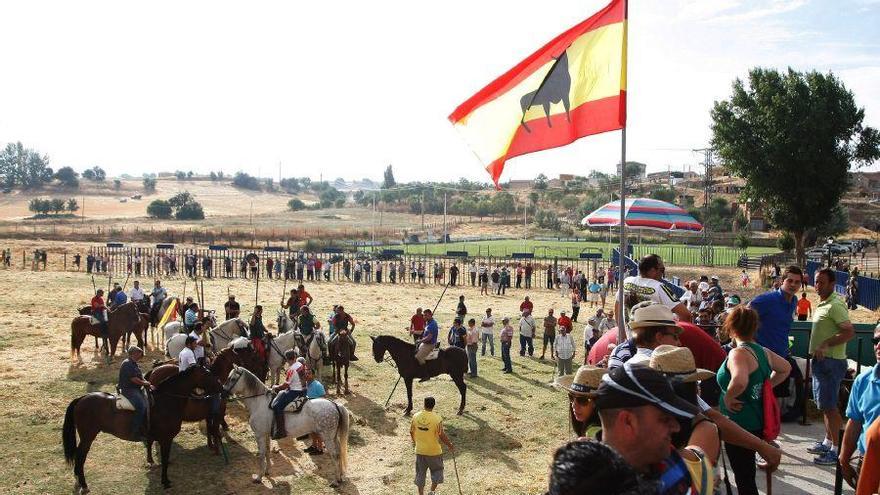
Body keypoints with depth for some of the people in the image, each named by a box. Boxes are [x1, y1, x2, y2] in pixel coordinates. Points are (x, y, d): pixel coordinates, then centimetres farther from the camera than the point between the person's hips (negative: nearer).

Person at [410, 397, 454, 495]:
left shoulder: (416, 416, -8)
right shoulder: (437, 419, -19)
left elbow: (411, 432, 5)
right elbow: (442, 436, -13)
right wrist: (450, 446, 3)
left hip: (419, 451, 3)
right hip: (434, 451, -3)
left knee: (420, 473, 17)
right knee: (437, 471, 20)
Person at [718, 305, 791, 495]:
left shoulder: (738, 353, -21)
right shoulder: (763, 351, 6)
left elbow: (739, 381, -40)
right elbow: (786, 368, 24)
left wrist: (728, 397, -23)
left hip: (741, 426, -9)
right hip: (758, 422, 9)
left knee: (744, 479, 2)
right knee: (746, 475, 23)